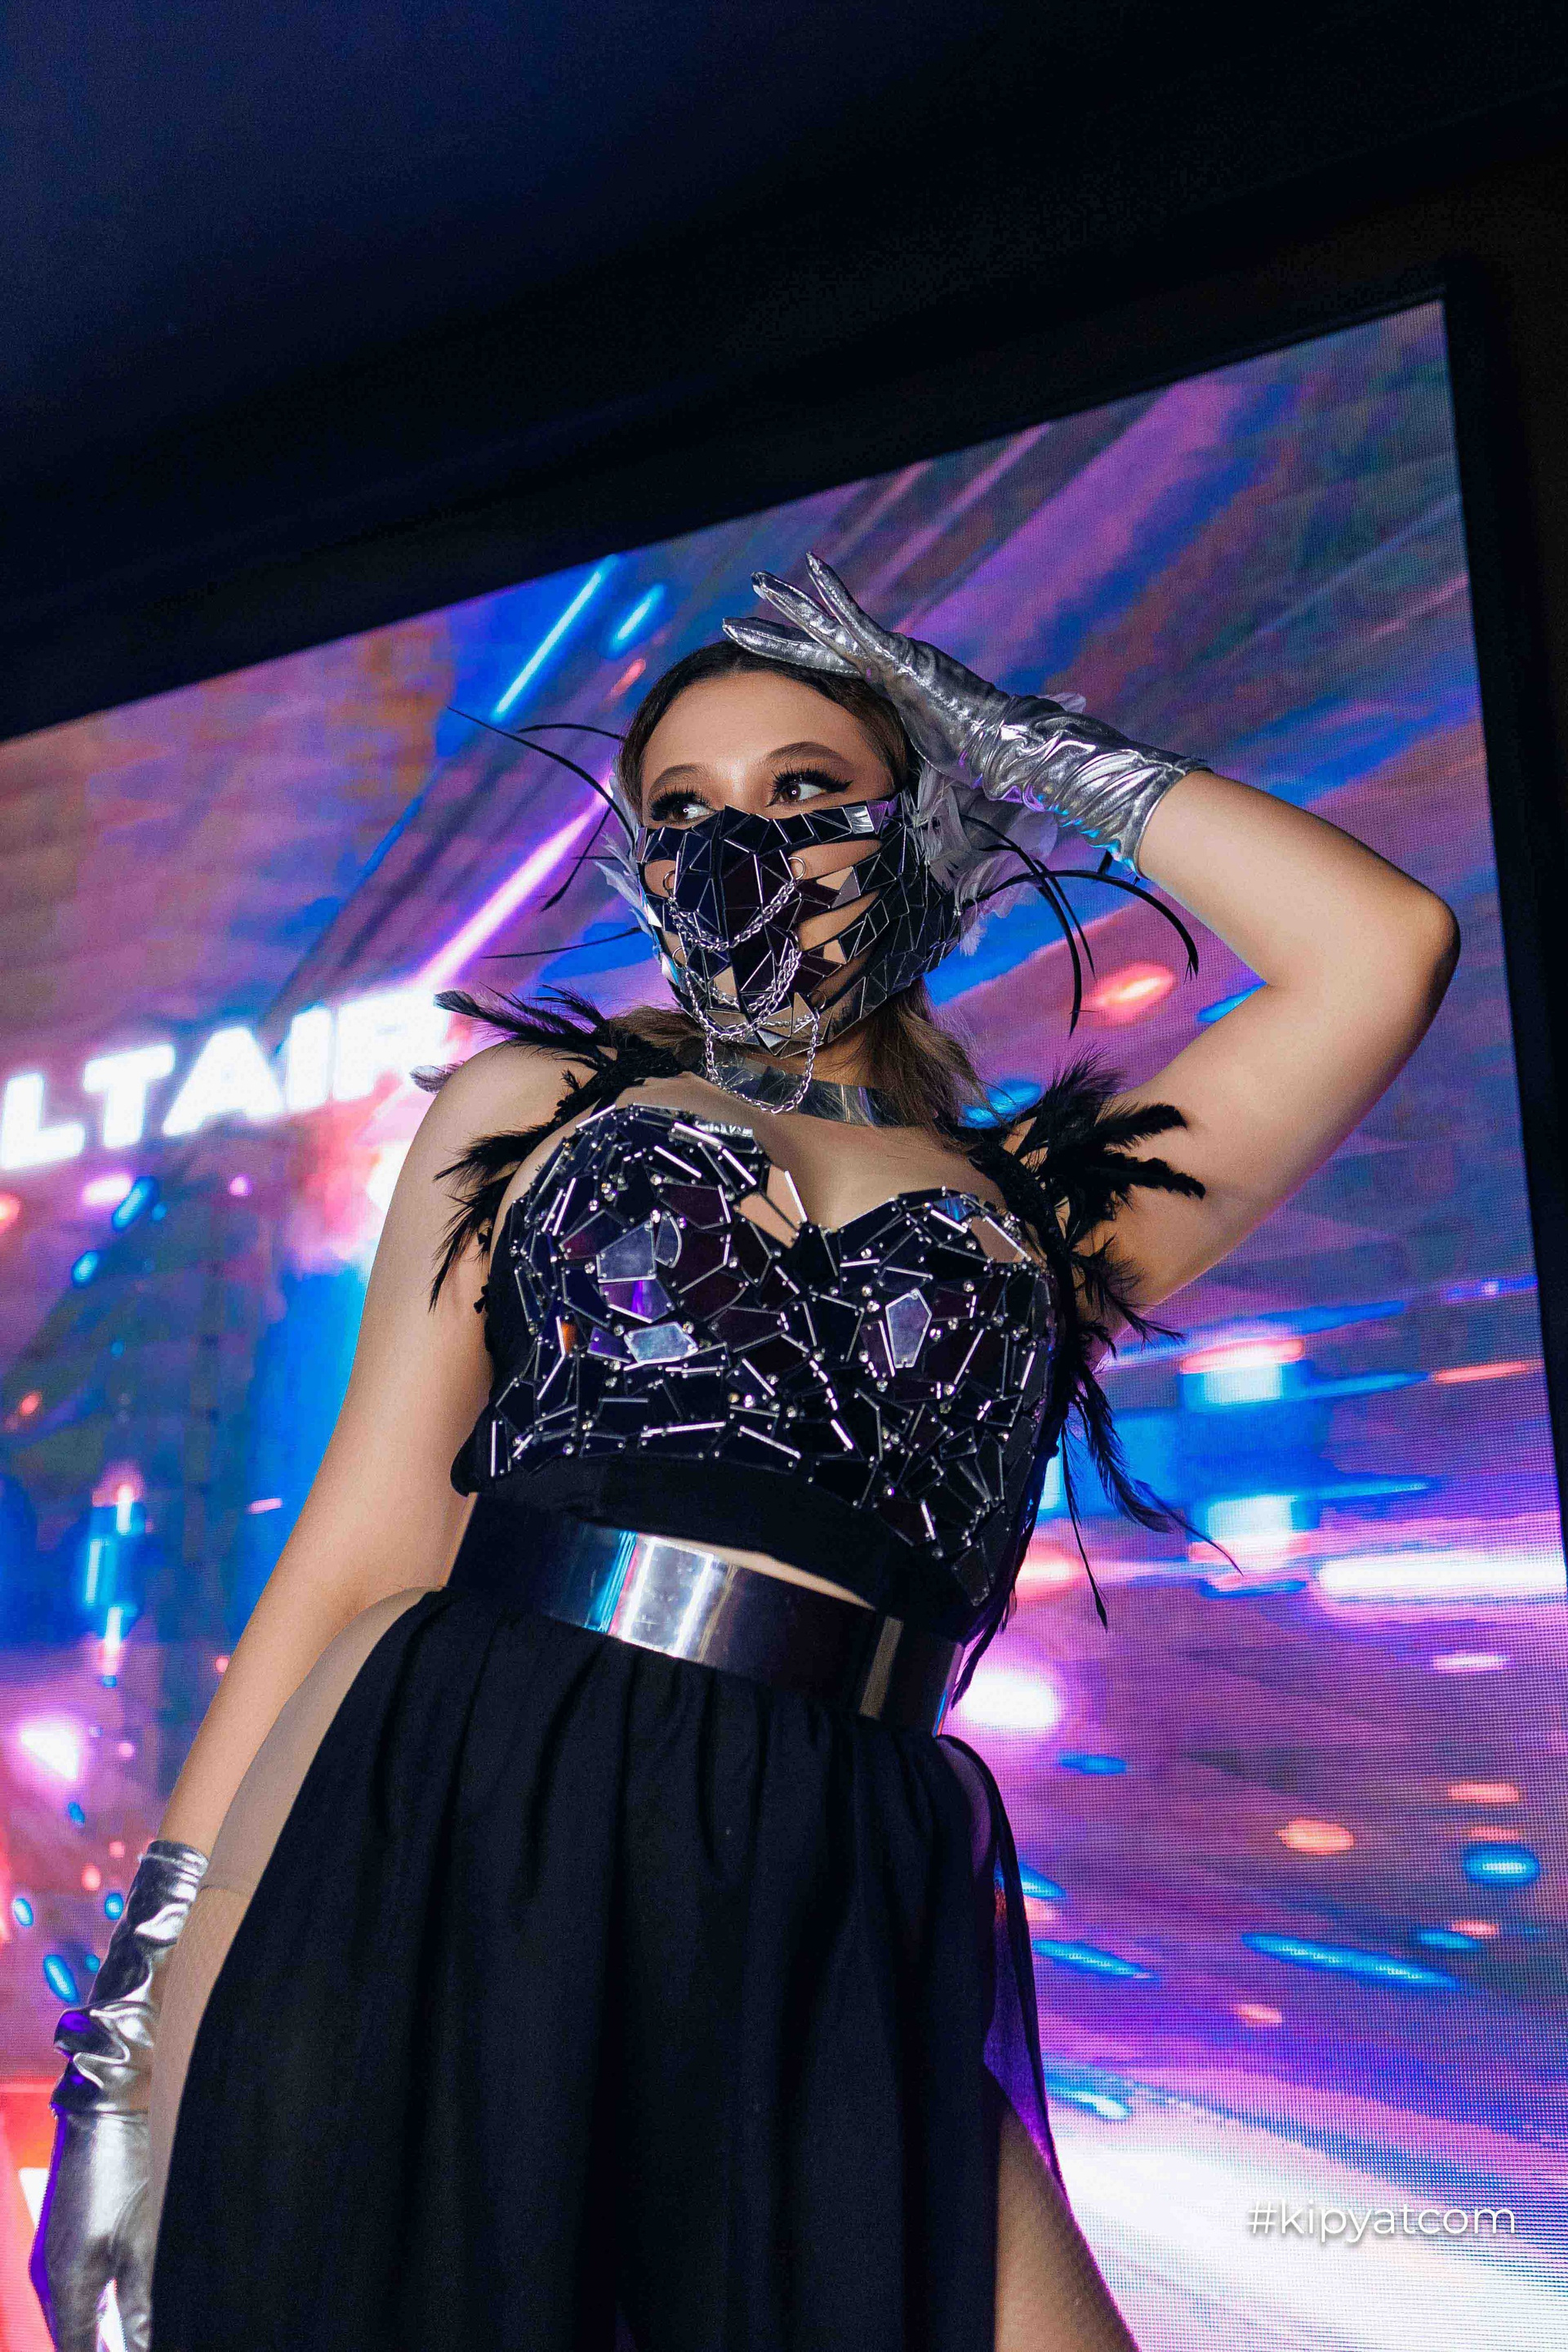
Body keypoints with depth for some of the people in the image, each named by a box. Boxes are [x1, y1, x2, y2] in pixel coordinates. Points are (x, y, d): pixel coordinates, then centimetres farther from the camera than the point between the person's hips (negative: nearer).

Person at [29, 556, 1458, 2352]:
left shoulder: (1052, 1211, 18)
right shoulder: (532, 1102, 16)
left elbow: (1382, 951, 8)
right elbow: (366, 1543, 8)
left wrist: (1022, 749, 18)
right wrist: (139, 2018, 1)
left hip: (838, 1928, 1)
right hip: (425, 1842, 0)